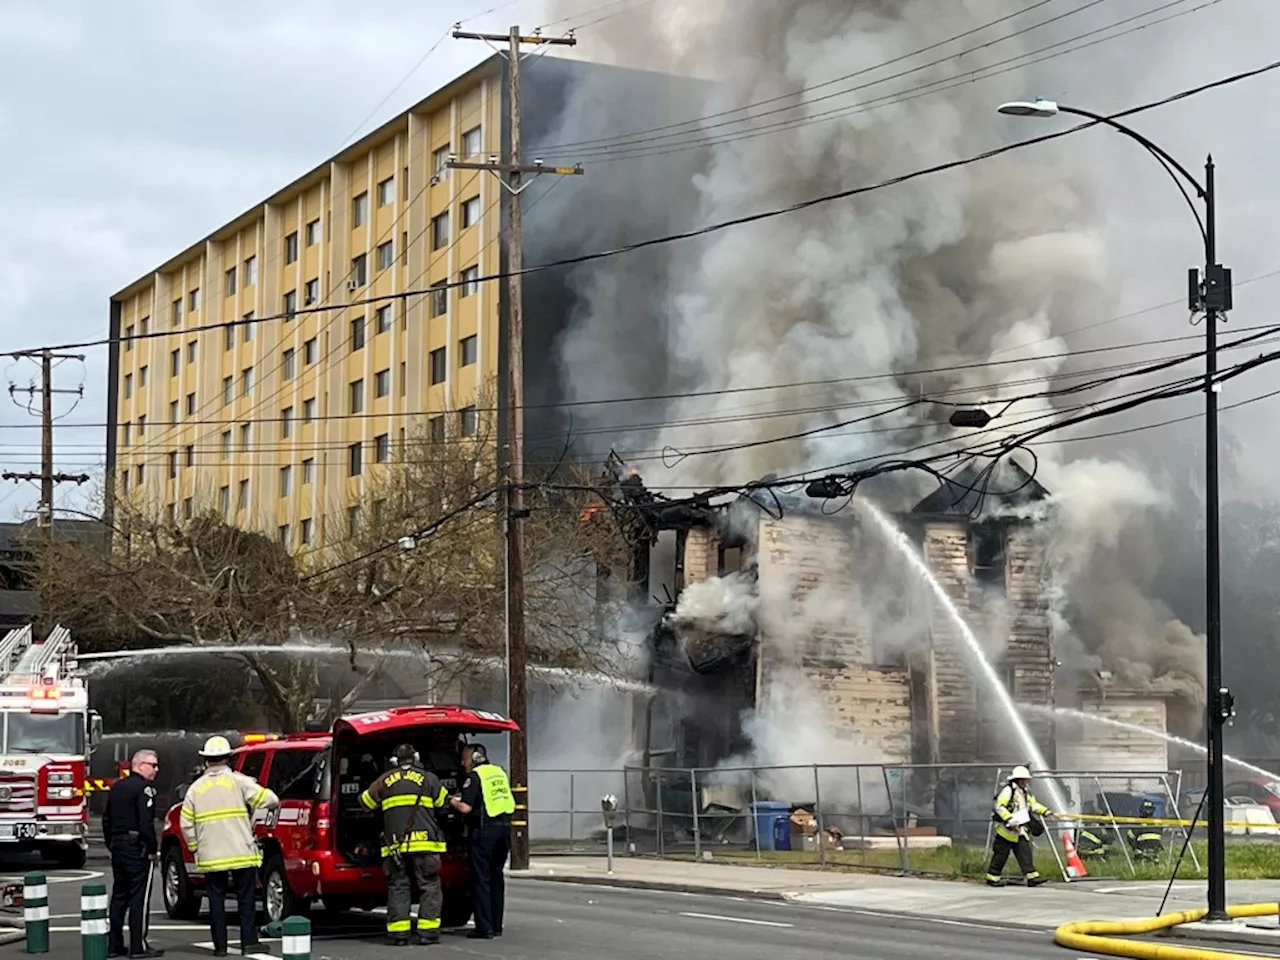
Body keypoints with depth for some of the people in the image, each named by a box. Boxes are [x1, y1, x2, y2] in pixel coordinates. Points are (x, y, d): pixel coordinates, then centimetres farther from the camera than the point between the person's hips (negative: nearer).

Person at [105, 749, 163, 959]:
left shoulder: (117, 787, 15)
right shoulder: (144, 787, -13)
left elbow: (107, 820, 18)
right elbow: (146, 822, -20)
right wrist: (152, 849, -13)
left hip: (117, 847, 9)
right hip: (137, 848, -9)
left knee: (119, 896, 13)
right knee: (139, 898, -5)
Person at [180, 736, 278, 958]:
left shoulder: (196, 788, 6)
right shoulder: (238, 781, -2)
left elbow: (186, 824, 5)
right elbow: (271, 800, -7)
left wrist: (195, 848, 15)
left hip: (211, 856, 2)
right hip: (242, 854, -2)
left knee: (216, 900, 8)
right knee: (245, 898, 5)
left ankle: (220, 945, 7)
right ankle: (249, 942, 3)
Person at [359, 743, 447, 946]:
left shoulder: (385, 780, 12)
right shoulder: (428, 778, 6)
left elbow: (366, 801, 20)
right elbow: (442, 802, 14)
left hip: (395, 844, 2)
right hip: (423, 841, -2)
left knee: (398, 886, 7)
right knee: (429, 886, 3)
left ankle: (398, 932, 1)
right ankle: (427, 931, -5)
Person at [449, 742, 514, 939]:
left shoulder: (475, 777, -9)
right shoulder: (499, 772, 14)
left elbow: (466, 808, -16)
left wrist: (453, 801, 5)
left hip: (484, 829, -7)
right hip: (504, 827, 7)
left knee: (481, 878, -2)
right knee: (496, 876, 14)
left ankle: (484, 927, -4)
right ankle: (496, 925, 17)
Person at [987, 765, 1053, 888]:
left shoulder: (1025, 793, 15)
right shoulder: (1008, 790, -13)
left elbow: (1034, 804, 22)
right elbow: (999, 807, -20)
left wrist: (1046, 812, 6)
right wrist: (1010, 819, -30)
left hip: (1019, 831, 8)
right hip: (1006, 829, -8)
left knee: (1025, 852, -3)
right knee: (1001, 854, -1)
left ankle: (1031, 876, -9)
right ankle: (992, 878, 9)